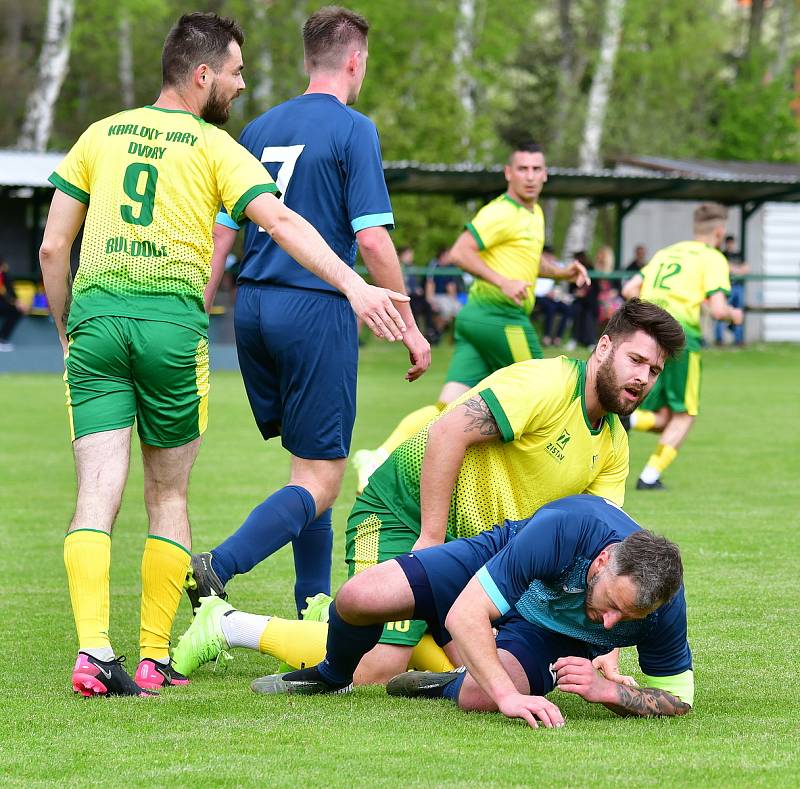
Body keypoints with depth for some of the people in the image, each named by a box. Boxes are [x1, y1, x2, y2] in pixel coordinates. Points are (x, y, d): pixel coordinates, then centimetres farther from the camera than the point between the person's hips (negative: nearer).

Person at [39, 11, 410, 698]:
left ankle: (94, 650, -18)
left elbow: (53, 246, 13)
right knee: (168, 494, 11)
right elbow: (282, 222, -11)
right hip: (171, 322, -2)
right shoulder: (215, 147, 4)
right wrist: (354, 285, -19)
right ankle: (156, 659, 11)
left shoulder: (101, 135, 15)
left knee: (97, 493, -3)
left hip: (95, 316, 2)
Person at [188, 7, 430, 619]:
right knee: (322, 480, -4)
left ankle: (315, 604, 19)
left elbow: (221, 231, 12)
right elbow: (372, 240, -13)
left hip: (253, 309, 7)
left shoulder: (261, 128, 12)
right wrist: (410, 326, -4)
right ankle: (218, 567, -24)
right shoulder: (353, 130, -7)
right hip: (317, 308, -7)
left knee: (311, 463, 19)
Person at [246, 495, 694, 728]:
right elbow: (464, 615, -39)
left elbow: (679, 700, -15)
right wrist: (509, 696, -49)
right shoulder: (565, 530, -42)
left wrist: (606, 690, -34)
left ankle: (444, 688, 9)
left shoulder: (665, 607, -33)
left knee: (480, 696, -32)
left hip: (554, 635, 1)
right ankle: (332, 677, 20)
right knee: (359, 597, -18)